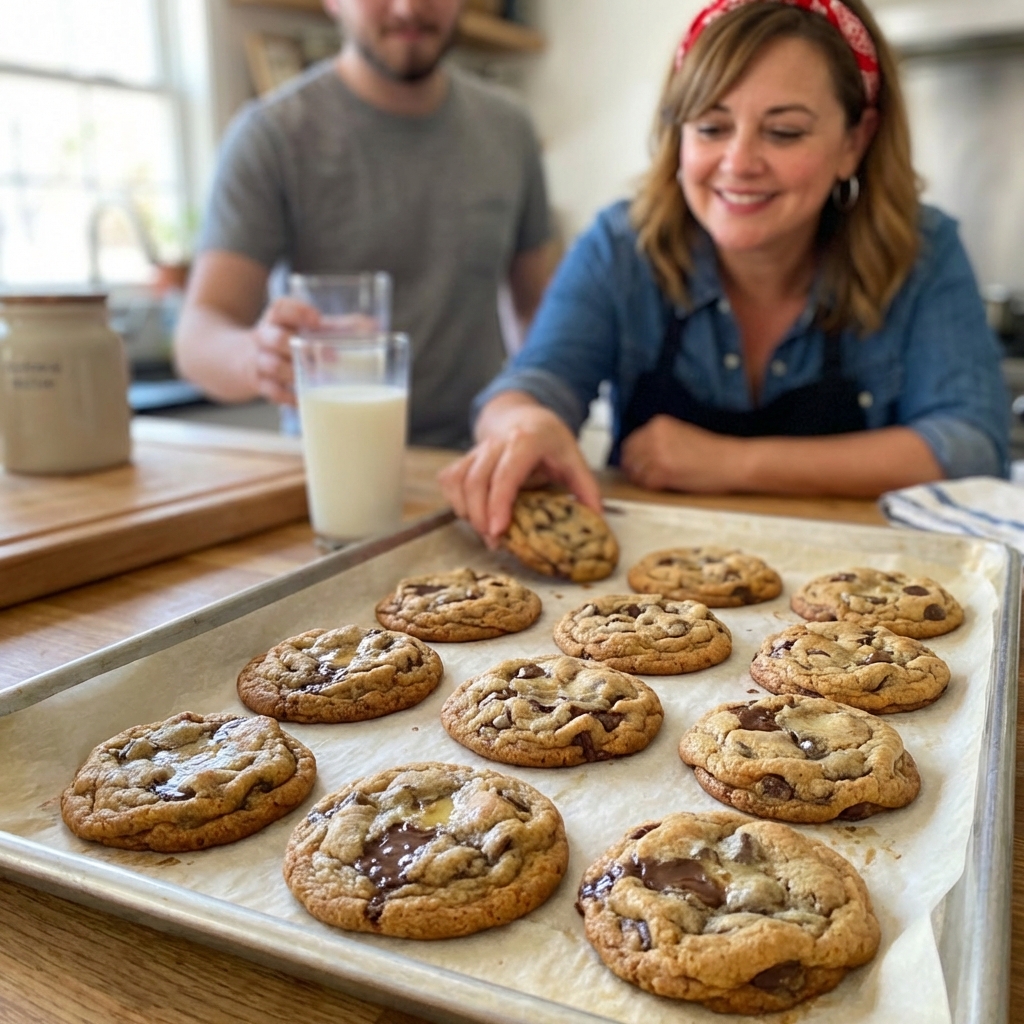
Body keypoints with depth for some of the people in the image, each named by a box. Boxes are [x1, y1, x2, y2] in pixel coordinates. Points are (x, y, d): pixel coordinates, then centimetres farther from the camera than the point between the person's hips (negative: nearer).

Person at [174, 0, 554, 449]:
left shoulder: (508, 128, 5)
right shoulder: (272, 134, -6)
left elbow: (540, 308, 12)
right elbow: (198, 336, -12)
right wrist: (257, 356, -34)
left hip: (481, 462, 3)